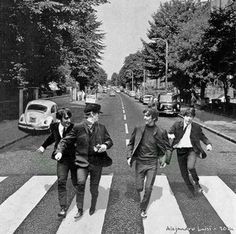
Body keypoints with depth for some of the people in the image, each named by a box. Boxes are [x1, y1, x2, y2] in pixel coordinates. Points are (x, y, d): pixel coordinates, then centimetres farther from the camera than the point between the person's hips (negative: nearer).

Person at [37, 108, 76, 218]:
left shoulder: (74, 128, -15)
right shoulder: (54, 127, -2)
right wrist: (43, 146, 28)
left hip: (74, 158, -2)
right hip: (62, 159, 2)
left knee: (76, 182, 10)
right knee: (61, 182, -6)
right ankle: (63, 208, 5)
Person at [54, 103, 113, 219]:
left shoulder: (101, 128, 3)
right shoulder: (78, 127, -5)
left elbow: (109, 140, 11)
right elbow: (66, 140, -2)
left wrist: (105, 145, -12)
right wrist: (59, 151, -17)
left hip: (96, 162, 2)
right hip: (82, 161, -2)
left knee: (94, 188, 12)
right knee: (80, 183, -16)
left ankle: (93, 207, 37)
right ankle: (80, 210, 3)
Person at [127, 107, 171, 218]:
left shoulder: (160, 132, -8)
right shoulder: (138, 129, -4)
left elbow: (167, 147, 7)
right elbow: (131, 143, 7)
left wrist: (165, 159, -3)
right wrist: (129, 156, -3)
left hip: (152, 164, -1)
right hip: (140, 163, 2)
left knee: (148, 188, -1)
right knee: (139, 188, 5)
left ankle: (143, 209, 21)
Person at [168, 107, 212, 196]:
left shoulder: (196, 127, 2)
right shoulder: (177, 125, 0)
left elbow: (202, 137, 13)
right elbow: (169, 133, 2)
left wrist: (208, 144, -6)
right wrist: (170, 135, -22)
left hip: (192, 150, -2)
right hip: (180, 151, 2)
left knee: (190, 167, -29)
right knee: (184, 173, 7)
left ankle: (196, 183, 1)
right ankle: (192, 190, 28)